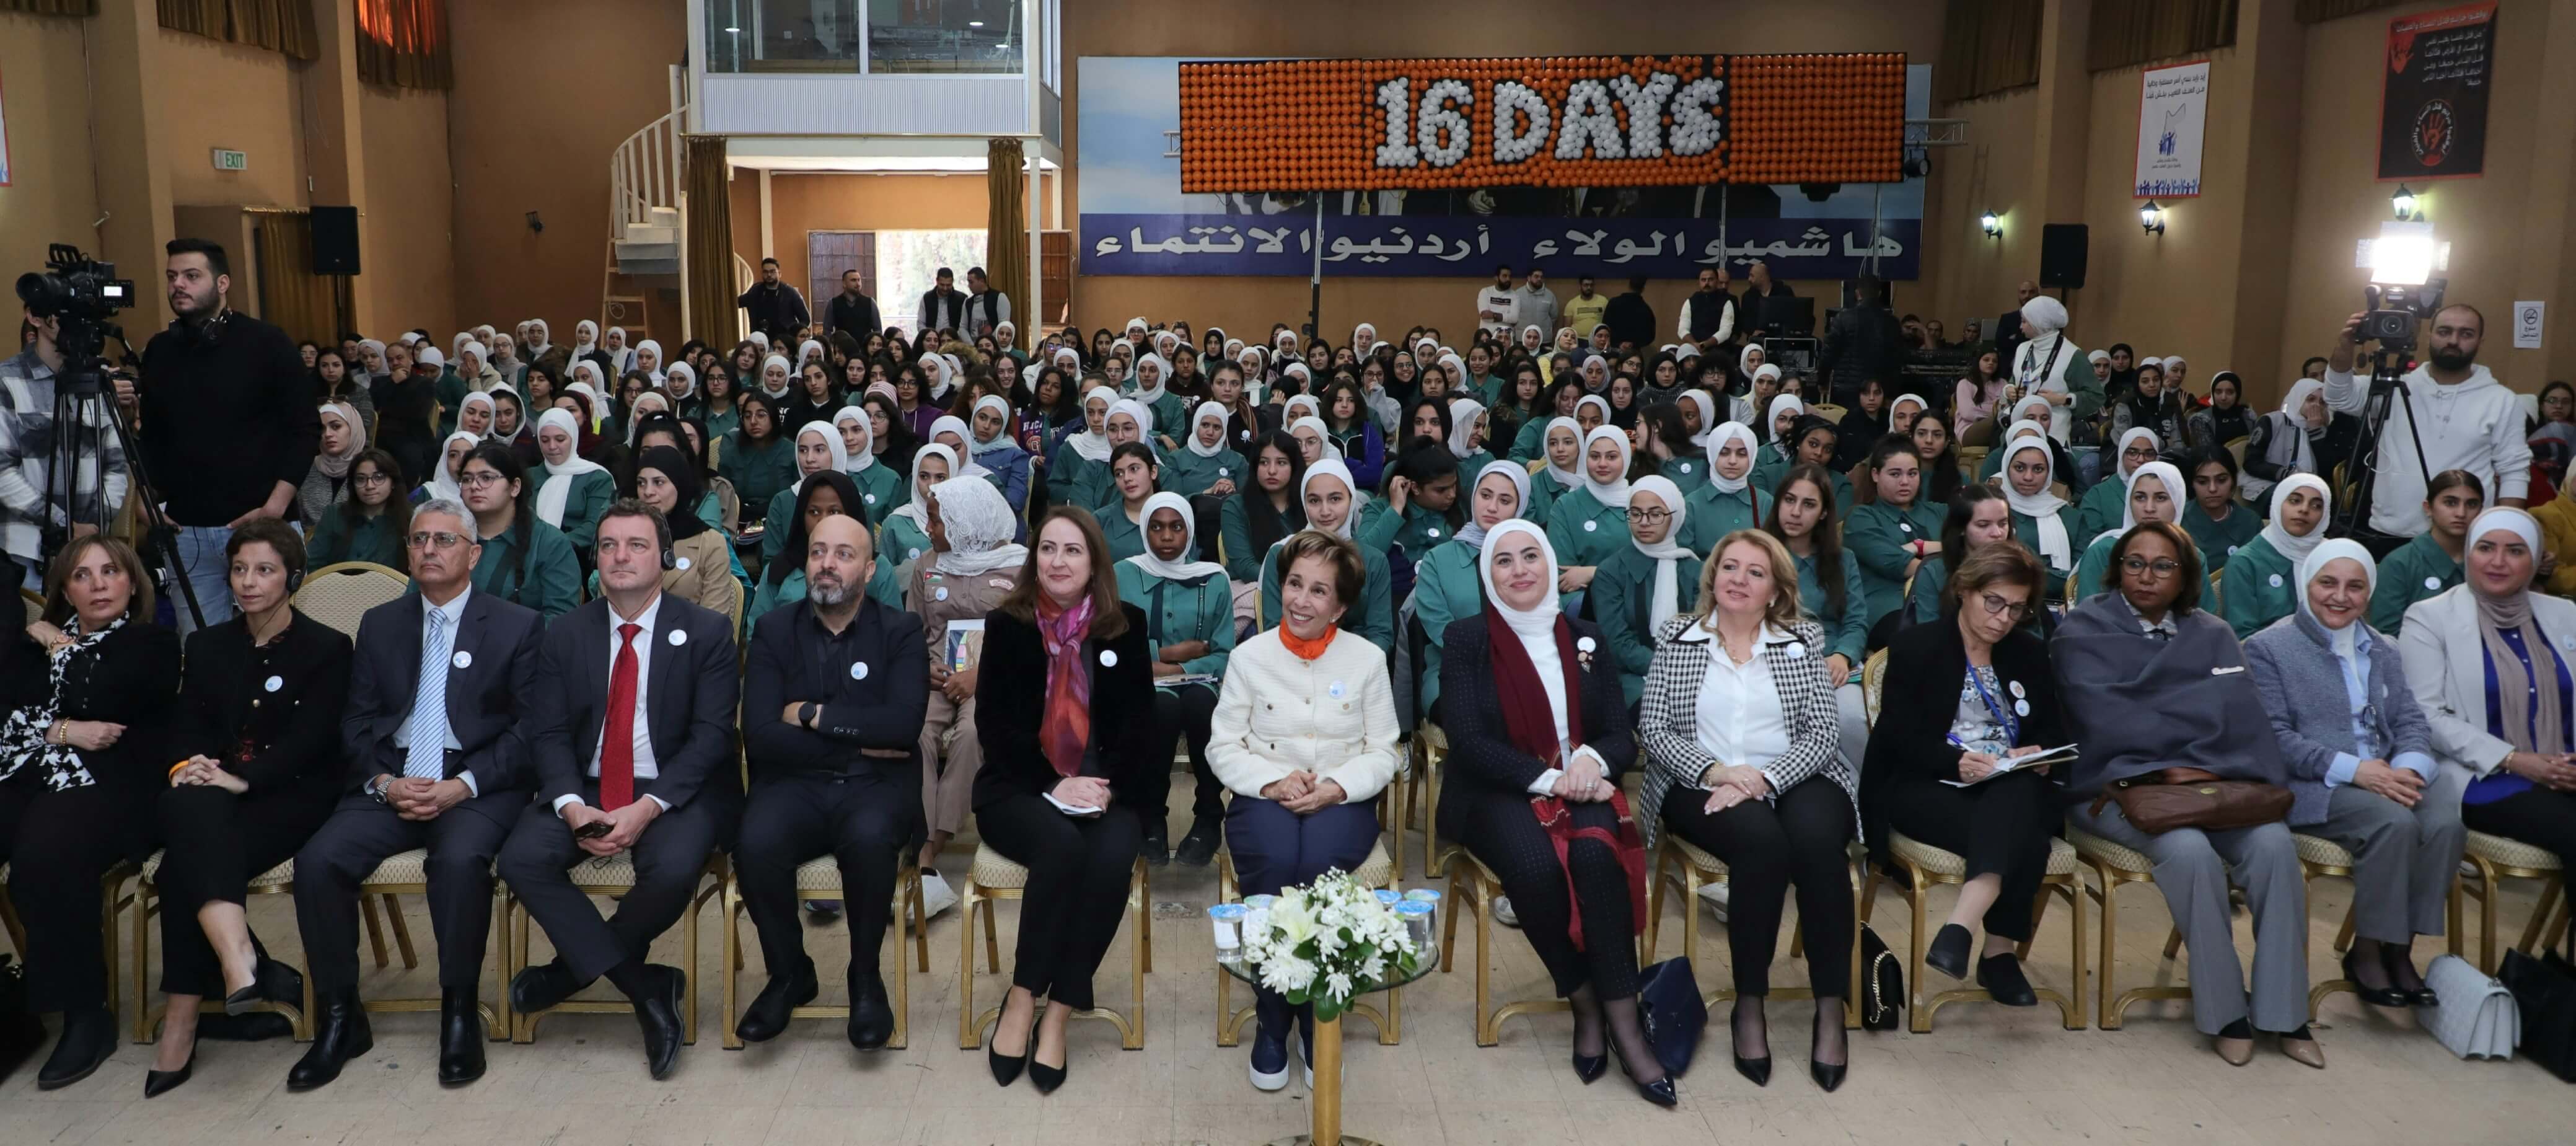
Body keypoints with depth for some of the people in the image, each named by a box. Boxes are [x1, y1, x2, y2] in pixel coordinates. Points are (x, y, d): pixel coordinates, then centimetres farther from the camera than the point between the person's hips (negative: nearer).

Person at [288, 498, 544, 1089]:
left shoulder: (518, 625, 4)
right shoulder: (380, 624, 17)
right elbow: (357, 722, 12)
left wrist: (462, 786, -15)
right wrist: (385, 781, -7)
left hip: (476, 787, -4)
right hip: (390, 782, 4)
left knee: (461, 859, -35)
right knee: (318, 860, -23)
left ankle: (459, 1015, -16)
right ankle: (340, 1018, -6)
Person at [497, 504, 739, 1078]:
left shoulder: (707, 632, -1)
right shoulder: (566, 635, 9)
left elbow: (712, 735, -9)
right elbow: (547, 733, 3)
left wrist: (648, 807, -21)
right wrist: (572, 805, -17)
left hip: (675, 791, -3)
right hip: (584, 788, 4)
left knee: (673, 868, -33)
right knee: (521, 859, -23)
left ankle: (576, 965, -2)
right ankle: (648, 988, -15)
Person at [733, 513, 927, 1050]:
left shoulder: (901, 631, 3)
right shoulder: (773, 631, 7)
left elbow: (903, 725, -13)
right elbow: (760, 737, -5)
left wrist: (813, 714, -9)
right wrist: (857, 740, -9)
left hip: (875, 784, -1)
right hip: (794, 784, 2)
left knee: (871, 838, -36)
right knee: (755, 845, -31)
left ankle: (866, 974, -9)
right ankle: (789, 973, -3)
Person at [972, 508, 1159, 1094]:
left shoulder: (1128, 625, 7)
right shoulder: (1007, 624, 3)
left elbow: (1140, 721, 5)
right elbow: (993, 722, -2)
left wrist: (1108, 785, -12)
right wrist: (1052, 785, -15)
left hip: (1106, 790, 2)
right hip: (1020, 788, -1)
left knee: (1112, 856, -31)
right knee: (1061, 845, -34)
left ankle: (1056, 1015, -23)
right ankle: (1022, 998, -19)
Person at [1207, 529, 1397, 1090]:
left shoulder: (1368, 659, 5)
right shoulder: (1250, 656, 4)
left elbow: (1383, 752, 4)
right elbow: (1223, 747, 4)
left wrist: (1336, 788, -14)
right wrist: (1273, 782, -14)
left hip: (1341, 801, 0)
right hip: (1265, 797, 0)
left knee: (1317, 863, -34)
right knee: (1276, 863, -34)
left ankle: (1317, 1017, -15)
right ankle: (1271, 1021, -17)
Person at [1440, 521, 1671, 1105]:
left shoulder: (1585, 639, 13)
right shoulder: (1466, 639, 3)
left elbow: (1622, 737, 8)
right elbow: (1467, 741, -8)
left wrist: (1591, 760, -17)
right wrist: (1547, 778, -20)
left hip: (1579, 788, 2)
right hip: (1495, 796, -2)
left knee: (1596, 854, -32)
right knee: (1536, 866, -34)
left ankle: (1623, 1022, -26)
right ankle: (1586, 1006, -14)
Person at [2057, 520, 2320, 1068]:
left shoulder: (2211, 634, 17)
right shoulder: (2084, 630, 4)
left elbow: (2238, 713, 2)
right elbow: (2103, 716, -8)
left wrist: (2204, 769, -15)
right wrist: (2166, 769, -13)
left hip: (2208, 783, 4)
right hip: (2115, 785, -4)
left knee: (2274, 843, -24)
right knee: (2189, 850, -32)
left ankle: (2283, 1012, -14)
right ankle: (2224, 1012, -17)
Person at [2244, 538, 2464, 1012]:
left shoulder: (2385, 651, 22)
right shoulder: (2267, 648, 2)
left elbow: (2411, 722, 12)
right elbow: (2274, 736, -8)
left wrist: (2408, 768, -12)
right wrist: (2353, 769, -20)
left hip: (2387, 777, 6)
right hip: (2313, 788, -5)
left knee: (2447, 820, -25)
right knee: (2394, 821, -32)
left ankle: (2400, 949, -9)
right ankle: (2365, 952, -13)